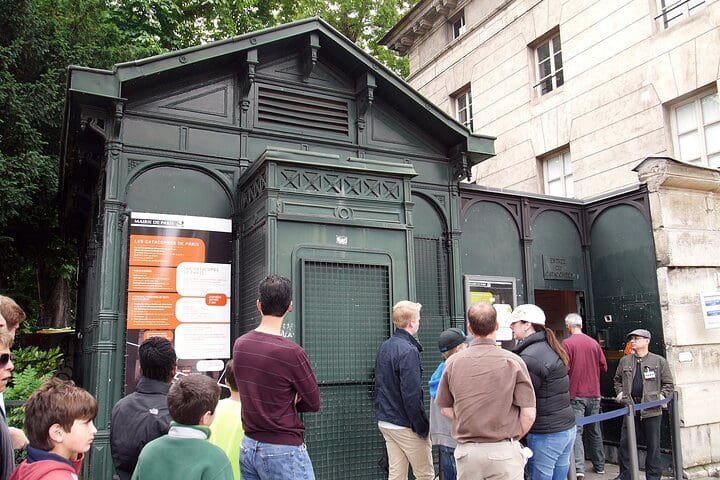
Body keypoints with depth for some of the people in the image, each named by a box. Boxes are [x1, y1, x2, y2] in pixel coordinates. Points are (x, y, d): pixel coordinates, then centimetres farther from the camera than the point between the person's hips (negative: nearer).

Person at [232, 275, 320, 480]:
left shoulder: (239, 345, 1)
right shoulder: (291, 352, -20)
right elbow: (314, 403, -9)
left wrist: (284, 402, -1)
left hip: (247, 447, 7)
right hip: (284, 451, -7)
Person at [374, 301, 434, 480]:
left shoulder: (384, 347, 10)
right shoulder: (408, 351, -18)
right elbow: (412, 395, -22)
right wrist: (422, 428, -15)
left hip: (385, 422, 8)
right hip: (405, 425, -8)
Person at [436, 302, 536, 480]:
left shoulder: (453, 362, -3)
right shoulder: (512, 361, -10)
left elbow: (445, 409, 5)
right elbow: (528, 414, -8)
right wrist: (513, 438, 8)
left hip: (466, 452, 2)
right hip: (504, 452, -2)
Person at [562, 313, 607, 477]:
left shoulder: (567, 343, -11)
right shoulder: (594, 343, 3)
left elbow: (565, 368, -17)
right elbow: (604, 367, 9)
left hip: (576, 394, -5)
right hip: (594, 393, 5)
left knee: (576, 431, -4)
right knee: (594, 430, 17)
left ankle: (579, 468, -15)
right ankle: (599, 465, 28)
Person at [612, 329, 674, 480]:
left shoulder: (659, 361, 2)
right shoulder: (624, 361, 10)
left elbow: (669, 384, 6)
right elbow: (617, 380, 23)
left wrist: (662, 396, -6)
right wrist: (620, 392, 8)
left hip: (652, 410, -3)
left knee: (653, 446, 8)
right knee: (625, 443, 5)